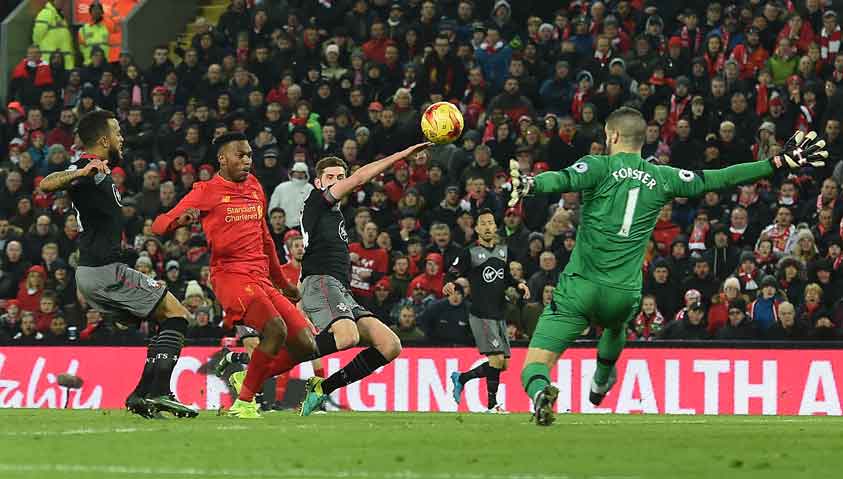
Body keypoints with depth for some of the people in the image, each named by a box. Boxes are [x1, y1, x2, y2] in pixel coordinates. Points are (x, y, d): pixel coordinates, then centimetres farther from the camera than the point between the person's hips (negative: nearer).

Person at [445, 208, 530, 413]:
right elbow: (452, 274, -7)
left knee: (503, 364, 7)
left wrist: (519, 284, 8)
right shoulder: (470, 253, -4)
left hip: (499, 315, 7)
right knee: (496, 358, -16)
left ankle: (461, 378, 24)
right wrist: (449, 284, -29)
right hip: (481, 315, -7)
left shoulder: (504, 250, 13)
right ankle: (492, 404, -5)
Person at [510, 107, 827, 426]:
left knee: (534, 366, -7)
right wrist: (779, 163, 21)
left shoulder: (599, 167, -1)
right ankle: (601, 382, 62)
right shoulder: (661, 178, 8)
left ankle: (540, 391, -39)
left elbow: (562, 180, -23)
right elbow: (719, 179, 13)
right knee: (615, 326, 41)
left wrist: (529, 184, -40)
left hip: (580, 286, -4)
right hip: (625, 295, 4)